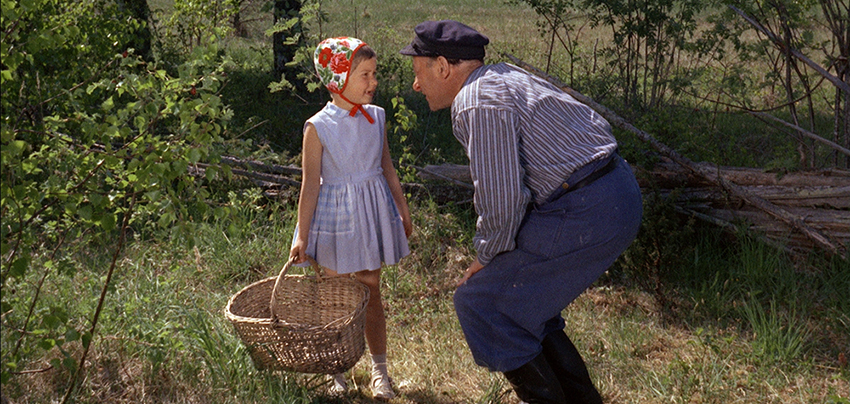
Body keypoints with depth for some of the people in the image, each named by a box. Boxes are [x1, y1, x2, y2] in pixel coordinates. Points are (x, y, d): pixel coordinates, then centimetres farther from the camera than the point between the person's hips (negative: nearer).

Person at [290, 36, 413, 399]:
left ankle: (379, 370, 19)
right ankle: (336, 371, 22)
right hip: (335, 215, -3)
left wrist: (403, 211, 16)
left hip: (372, 213, 3)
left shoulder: (376, 118, 0)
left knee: (371, 292, 10)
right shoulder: (318, 127, -13)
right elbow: (310, 185, -10)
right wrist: (302, 236, -10)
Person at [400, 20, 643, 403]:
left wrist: (487, 257, 1)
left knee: (481, 303, -2)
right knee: (522, 301, 21)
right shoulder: (502, 75, 18)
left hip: (586, 214, -10)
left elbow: (501, 198, -17)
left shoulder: (478, 103, -14)